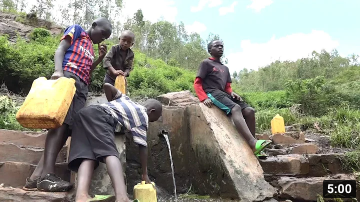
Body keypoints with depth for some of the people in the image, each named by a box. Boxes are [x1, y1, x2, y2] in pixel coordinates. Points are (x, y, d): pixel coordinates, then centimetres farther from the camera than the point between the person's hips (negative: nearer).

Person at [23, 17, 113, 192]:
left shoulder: (90, 47, 34)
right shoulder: (76, 30, 16)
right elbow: (60, 50, 0)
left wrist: (100, 58, 20)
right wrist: (58, 70, -19)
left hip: (82, 86, 7)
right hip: (68, 77, -7)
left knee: (70, 126, -8)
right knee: (61, 120, -22)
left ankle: (37, 176, -11)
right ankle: (47, 174, -29)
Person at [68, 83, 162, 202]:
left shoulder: (126, 99, 32)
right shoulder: (143, 116, 12)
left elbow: (107, 85, 23)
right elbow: (142, 146, 6)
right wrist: (145, 174, 13)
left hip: (85, 113, 8)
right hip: (99, 116, -8)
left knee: (87, 155, -10)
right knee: (109, 152, -24)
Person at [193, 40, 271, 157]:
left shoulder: (225, 68, 29)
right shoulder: (206, 63, 7)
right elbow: (197, 83, -2)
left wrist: (232, 93, -1)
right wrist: (204, 98, -19)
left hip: (224, 94, 8)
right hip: (212, 93, -8)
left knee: (249, 110, -12)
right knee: (235, 108, -34)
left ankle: (253, 147, -13)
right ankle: (253, 143, -46)